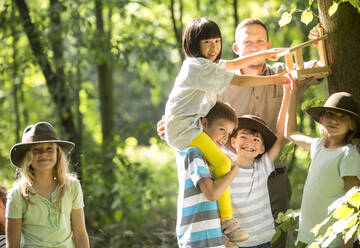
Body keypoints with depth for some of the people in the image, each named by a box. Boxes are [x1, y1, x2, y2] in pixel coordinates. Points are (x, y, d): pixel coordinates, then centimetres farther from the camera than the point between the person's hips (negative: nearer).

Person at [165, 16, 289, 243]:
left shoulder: (203, 63, 17)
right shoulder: (200, 67, -15)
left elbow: (233, 64, 31)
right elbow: (239, 81, -15)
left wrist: (264, 54, 32)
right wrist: (274, 79, -11)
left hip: (189, 126, 11)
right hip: (182, 128, -11)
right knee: (222, 164, -20)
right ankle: (226, 219, -14)